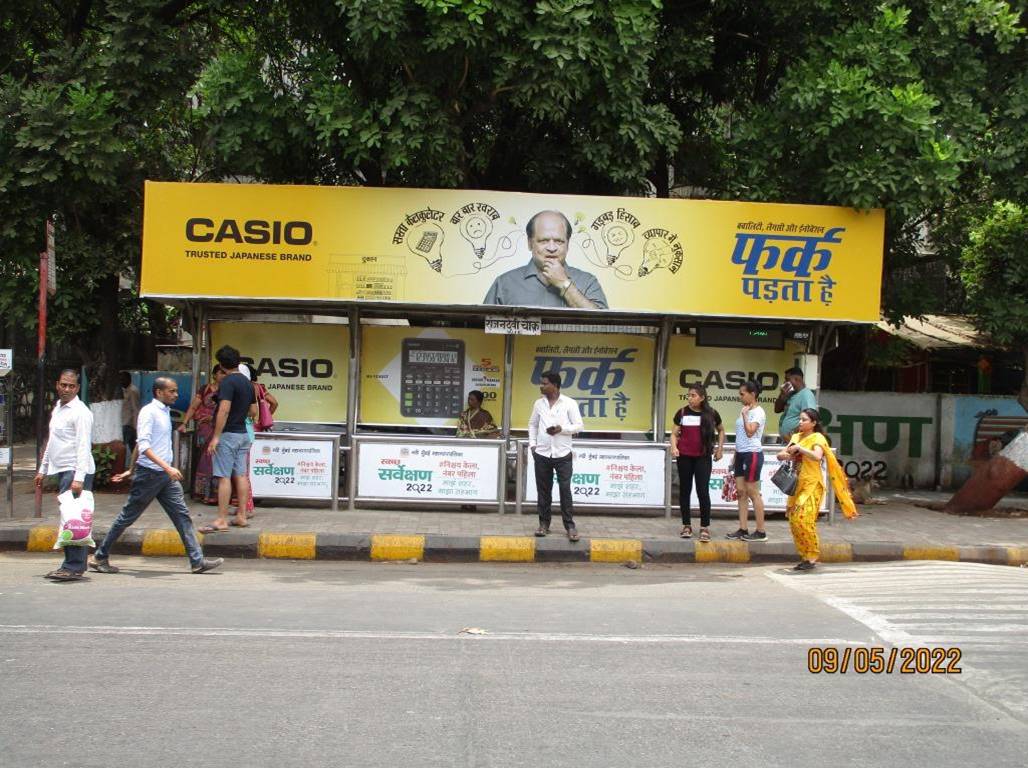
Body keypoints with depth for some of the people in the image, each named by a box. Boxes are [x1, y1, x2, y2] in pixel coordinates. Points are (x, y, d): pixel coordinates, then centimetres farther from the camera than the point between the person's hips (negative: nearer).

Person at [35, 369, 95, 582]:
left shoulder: (80, 411, -10)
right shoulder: (57, 409, 18)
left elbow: (84, 446, -18)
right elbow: (51, 441, 27)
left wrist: (78, 478, -25)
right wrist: (42, 469, 25)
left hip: (76, 471, -9)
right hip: (62, 470, 9)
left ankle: (74, 567, -11)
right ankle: (73, 564, 14)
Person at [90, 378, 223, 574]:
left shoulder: (165, 412, 14)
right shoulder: (148, 412, -12)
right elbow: (143, 445, -23)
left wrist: (131, 470, 28)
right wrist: (167, 467, -31)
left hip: (166, 475, 8)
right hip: (149, 473, -8)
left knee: (182, 515, 1)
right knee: (127, 517, 2)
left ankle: (197, 561, -1)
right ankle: (100, 557, 15)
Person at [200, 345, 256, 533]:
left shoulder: (227, 382, -14)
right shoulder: (247, 382, 11)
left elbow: (224, 410, -22)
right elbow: (253, 412, 15)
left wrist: (216, 437, -21)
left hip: (228, 434, -8)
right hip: (243, 433, 8)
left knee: (224, 477, -7)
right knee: (241, 475, 10)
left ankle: (222, 520, -7)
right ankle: (241, 516, 14)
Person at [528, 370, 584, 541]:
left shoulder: (570, 403, -4)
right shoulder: (539, 403, 7)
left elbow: (579, 426, -4)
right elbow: (532, 424, 17)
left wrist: (561, 429, -19)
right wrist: (532, 444, 5)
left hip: (563, 455, -3)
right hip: (542, 454, 3)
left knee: (565, 490, -4)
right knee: (543, 490, 8)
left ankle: (570, 526, 2)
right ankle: (544, 523, 18)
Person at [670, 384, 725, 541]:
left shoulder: (711, 414, 1)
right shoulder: (682, 413, 2)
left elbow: (721, 430, 18)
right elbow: (674, 434, 5)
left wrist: (720, 448, 9)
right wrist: (674, 447, -13)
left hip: (703, 458, -2)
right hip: (684, 457, 2)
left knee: (703, 491, -7)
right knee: (685, 490, 7)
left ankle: (705, 527, 0)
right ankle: (686, 526, 17)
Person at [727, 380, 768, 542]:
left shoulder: (758, 412, -10)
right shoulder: (745, 411, 15)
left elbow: (750, 432, -22)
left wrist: (745, 414, -15)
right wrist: (735, 456, 17)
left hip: (752, 454, -9)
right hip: (741, 454, 9)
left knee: (752, 492, -5)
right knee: (741, 492, 6)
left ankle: (761, 532, 0)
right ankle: (743, 529, 10)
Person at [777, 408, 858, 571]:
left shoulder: (817, 438, -7)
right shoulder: (797, 437, 14)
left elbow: (817, 456, -26)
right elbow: (780, 455, 11)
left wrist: (799, 448, -21)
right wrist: (786, 454, -11)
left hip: (812, 485, -7)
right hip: (797, 484, 7)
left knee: (803, 519, -17)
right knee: (794, 520, 4)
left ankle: (812, 557, -6)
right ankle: (805, 556, 13)